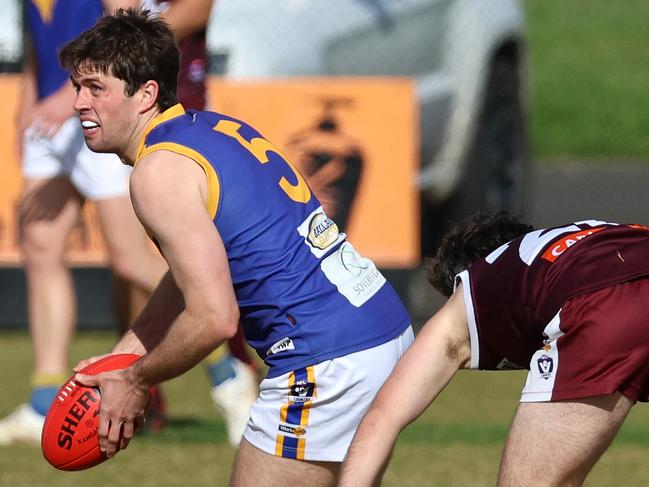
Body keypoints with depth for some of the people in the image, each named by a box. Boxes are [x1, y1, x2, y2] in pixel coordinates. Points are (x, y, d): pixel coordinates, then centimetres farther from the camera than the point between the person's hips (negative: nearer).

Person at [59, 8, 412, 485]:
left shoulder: (160, 169, -13)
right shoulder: (216, 126, 15)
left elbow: (214, 317, -19)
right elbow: (191, 275, 27)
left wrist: (136, 381, -4)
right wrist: (122, 357, 22)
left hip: (326, 365, -10)